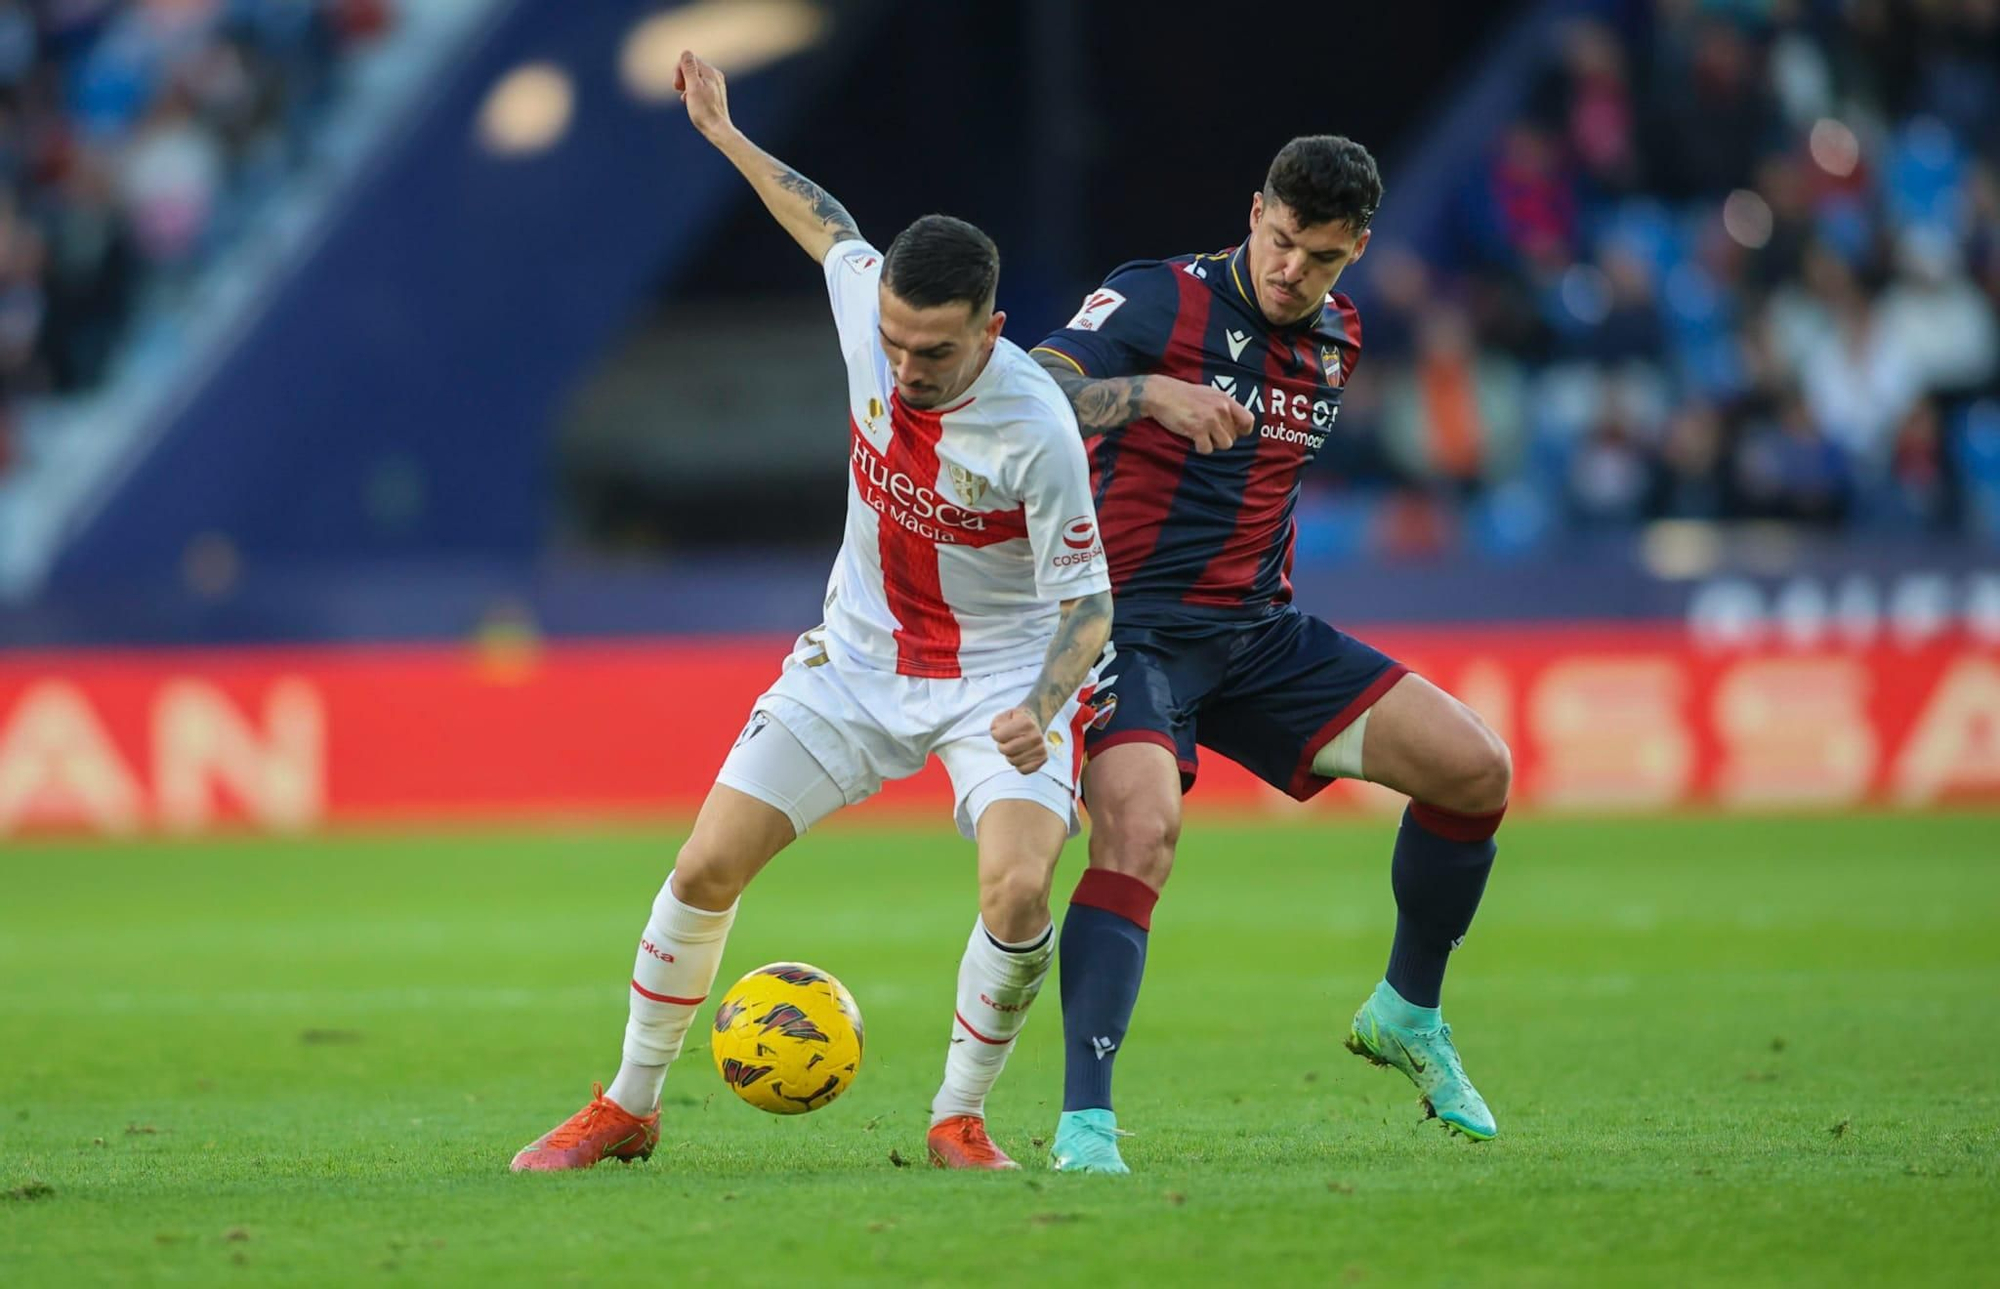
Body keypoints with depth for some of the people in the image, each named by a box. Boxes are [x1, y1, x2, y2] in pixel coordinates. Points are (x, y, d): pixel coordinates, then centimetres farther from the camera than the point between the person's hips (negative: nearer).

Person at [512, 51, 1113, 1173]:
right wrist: (726, 134, 22)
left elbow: (1088, 603, -20)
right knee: (705, 871, -3)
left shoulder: (1038, 429, -29)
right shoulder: (869, 302, -16)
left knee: (1021, 889, -28)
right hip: (859, 659, 4)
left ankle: (961, 1120, -6)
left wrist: (1038, 710, -38)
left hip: (1001, 678, -4)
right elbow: (833, 229, 9)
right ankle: (627, 1109, 15)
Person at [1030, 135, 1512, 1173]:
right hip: (1133, 625, -6)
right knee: (1141, 829, -32)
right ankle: (1083, 1121, -33)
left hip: (1259, 634, 6)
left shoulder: (1336, 340, 10)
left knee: (1475, 769, -1)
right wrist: (1151, 393, -37)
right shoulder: (1158, 301, -10)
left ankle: (1406, 1018, 19)